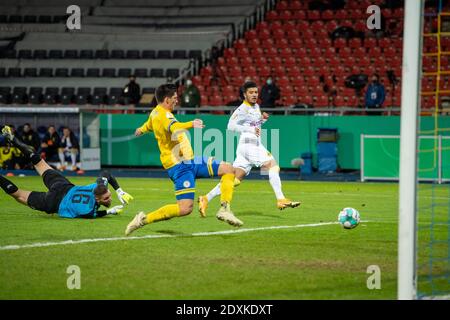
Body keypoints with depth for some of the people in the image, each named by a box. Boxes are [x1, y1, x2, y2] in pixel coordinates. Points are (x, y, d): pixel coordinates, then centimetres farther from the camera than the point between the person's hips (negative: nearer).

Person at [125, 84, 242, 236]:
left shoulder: (155, 112, 14)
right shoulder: (163, 115, -18)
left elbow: (149, 124, 38)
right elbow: (174, 127, -42)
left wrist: (141, 130, 61)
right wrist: (191, 124, -59)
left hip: (189, 160, 11)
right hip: (179, 165, -11)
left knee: (228, 169, 6)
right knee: (185, 209, -19)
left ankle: (224, 210, -1)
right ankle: (144, 219, -7)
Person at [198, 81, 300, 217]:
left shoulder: (256, 107, 20)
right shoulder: (242, 109, -8)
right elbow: (231, 125, -19)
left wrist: (263, 119, 13)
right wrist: (250, 129, -25)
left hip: (256, 145, 9)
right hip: (248, 144, -9)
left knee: (235, 178, 4)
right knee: (273, 166, -15)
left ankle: (206, 199, 4)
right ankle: (281, 200, -18)